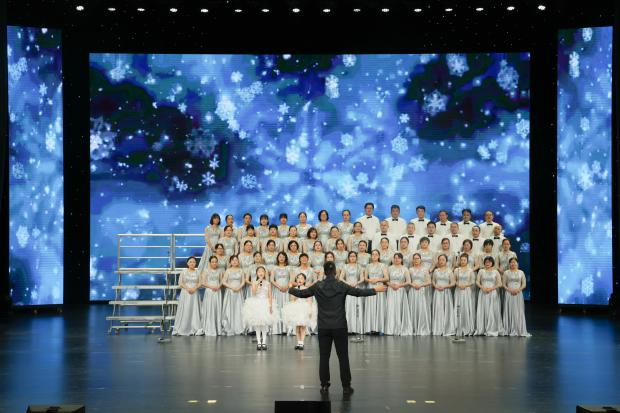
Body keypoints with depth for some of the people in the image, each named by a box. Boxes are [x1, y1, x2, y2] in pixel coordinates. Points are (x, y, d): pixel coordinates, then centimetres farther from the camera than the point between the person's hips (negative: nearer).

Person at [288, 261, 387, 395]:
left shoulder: (318, 286, -2)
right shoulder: (341, 286, -6)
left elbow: (301, 293, 7)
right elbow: (360, 292, -4)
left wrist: (291, 289, 26)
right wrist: (375, 290, 8)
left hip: (323, 327, 1)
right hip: (339, 326, -1)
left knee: (324, 357, 8)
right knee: (343, 357, 4)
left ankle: (324, 385, 10)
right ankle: (346, 386, 5)